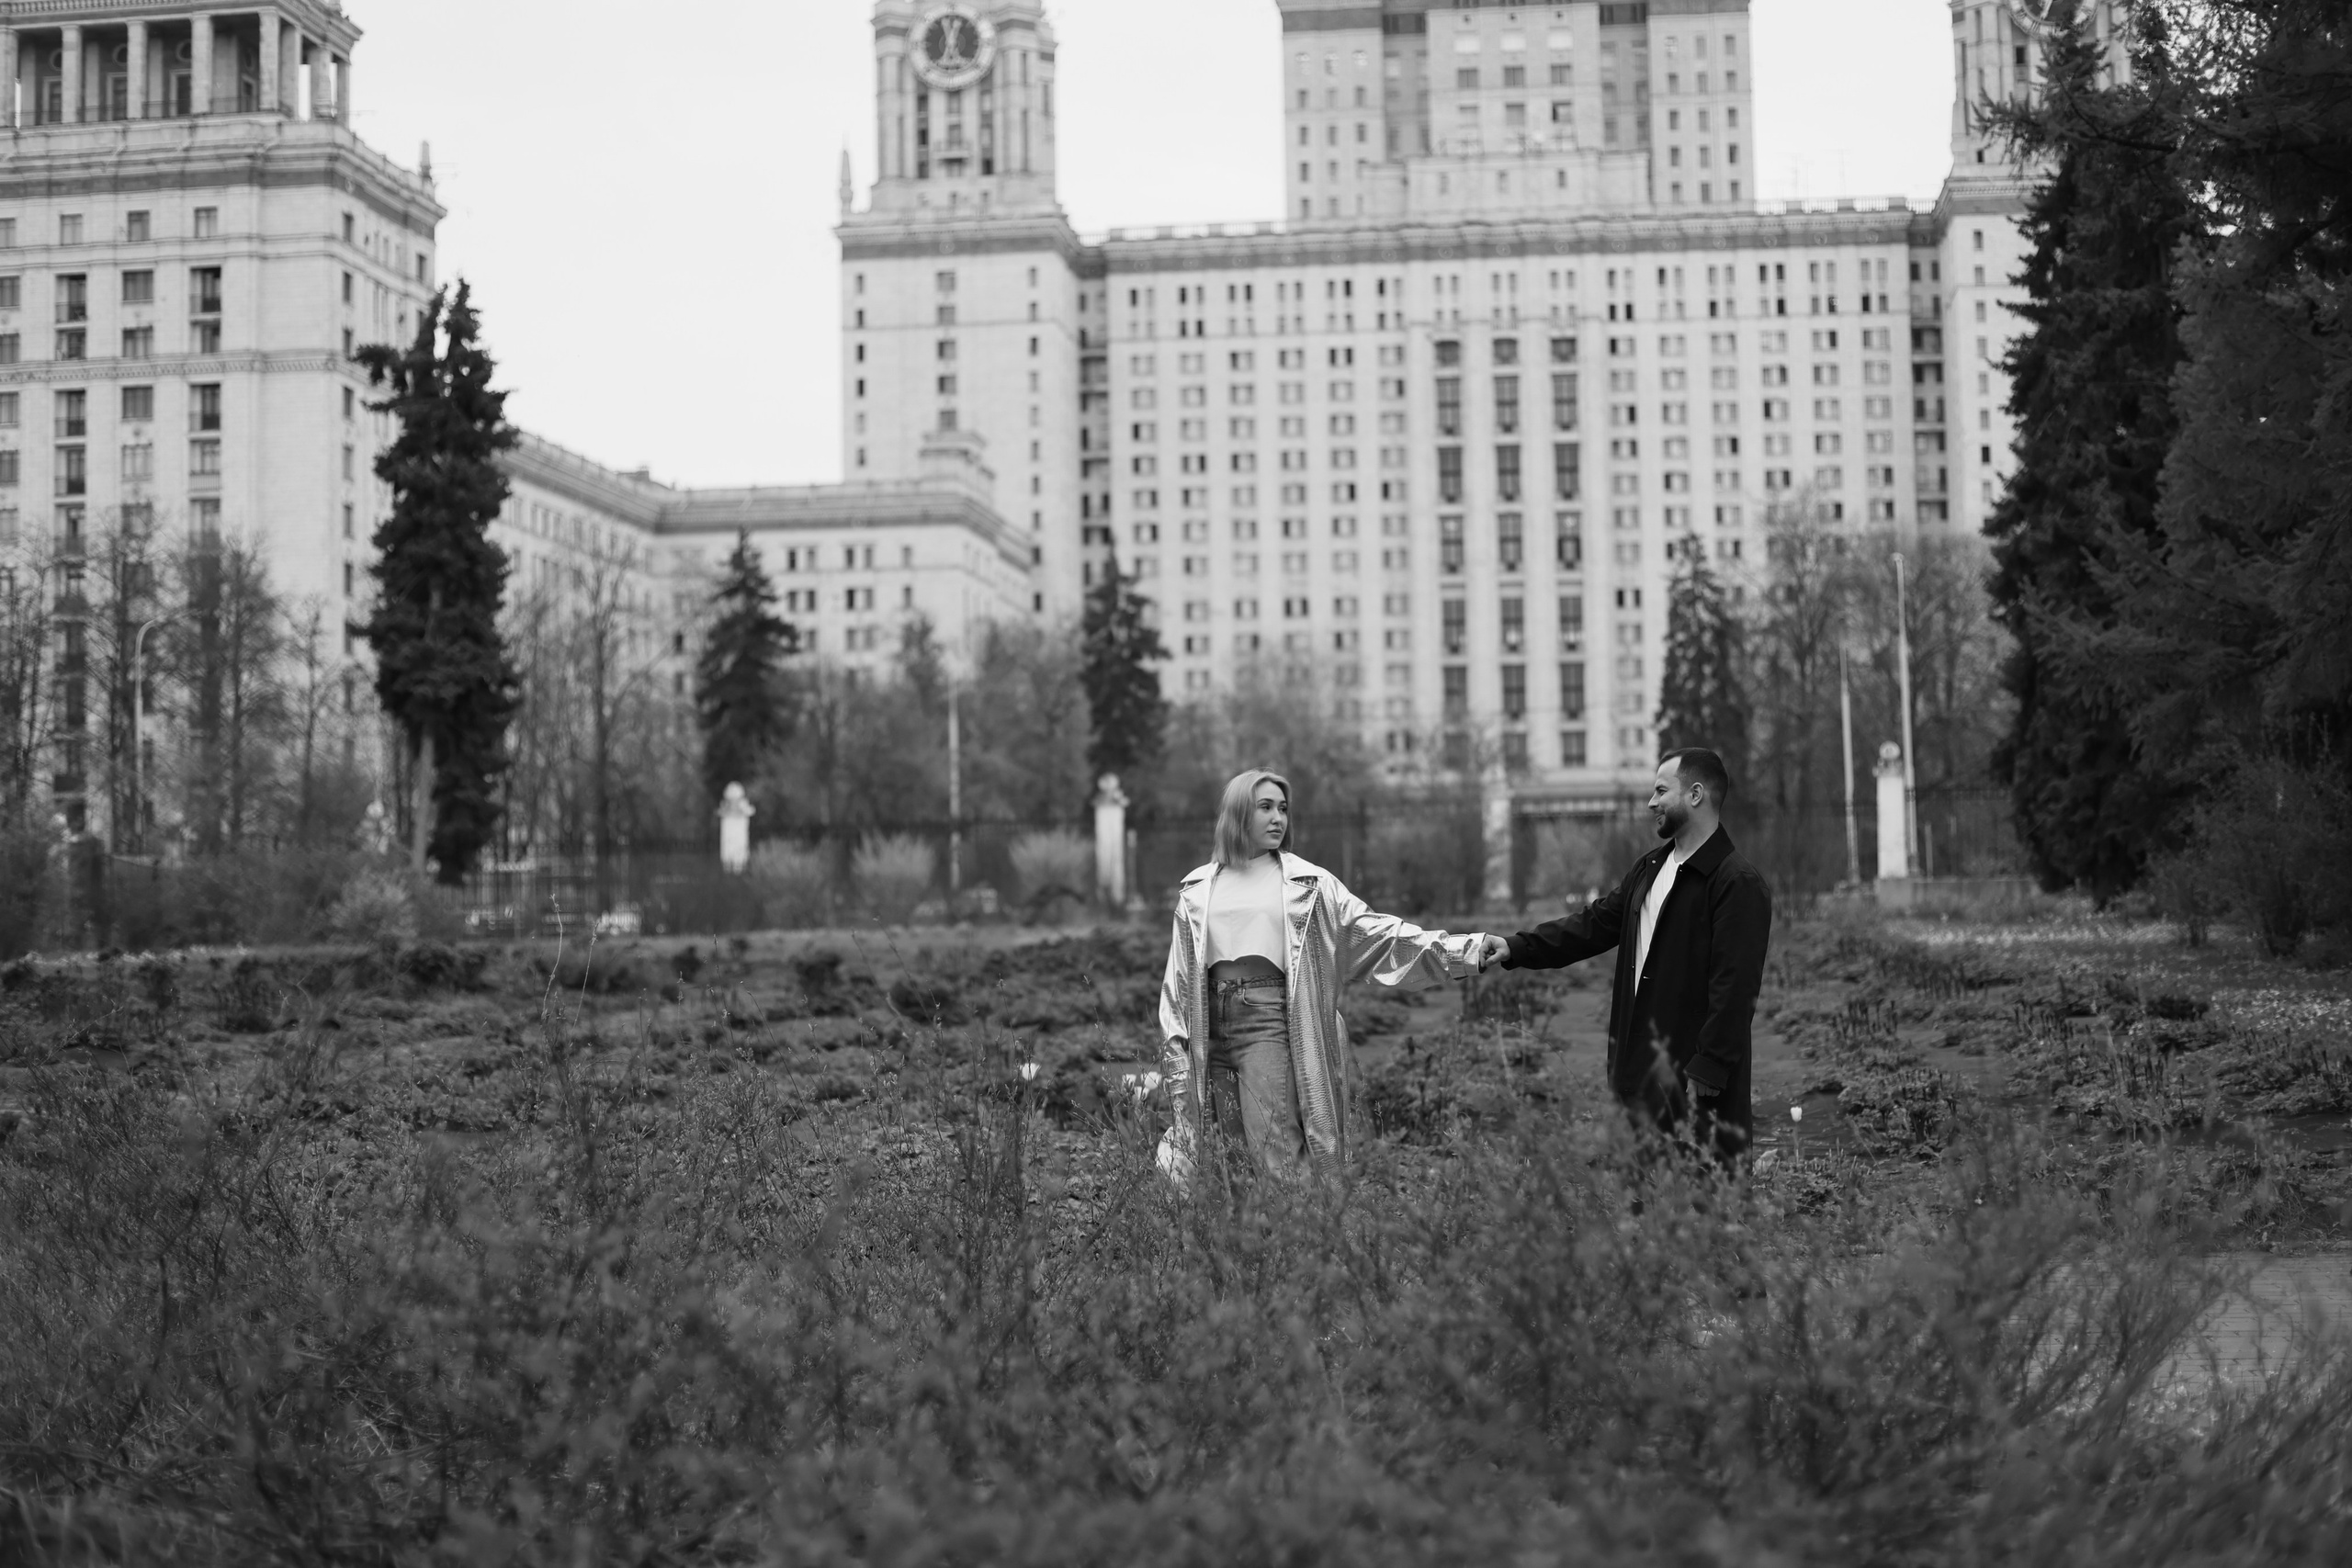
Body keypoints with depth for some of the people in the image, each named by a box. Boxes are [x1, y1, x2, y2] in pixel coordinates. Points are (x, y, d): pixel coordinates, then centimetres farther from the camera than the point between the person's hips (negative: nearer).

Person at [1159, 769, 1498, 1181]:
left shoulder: (1307, 884, 6)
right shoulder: (1197, 890, 12)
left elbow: (1372, 931, 1)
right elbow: (1180, 975, 14)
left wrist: (1468, 950, -7)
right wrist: (1173, 1039, 7)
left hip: (1270, 1023, -3)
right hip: (1212, 1026, 3)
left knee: (1279, 1161, -10)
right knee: (1227, 1156, 6)